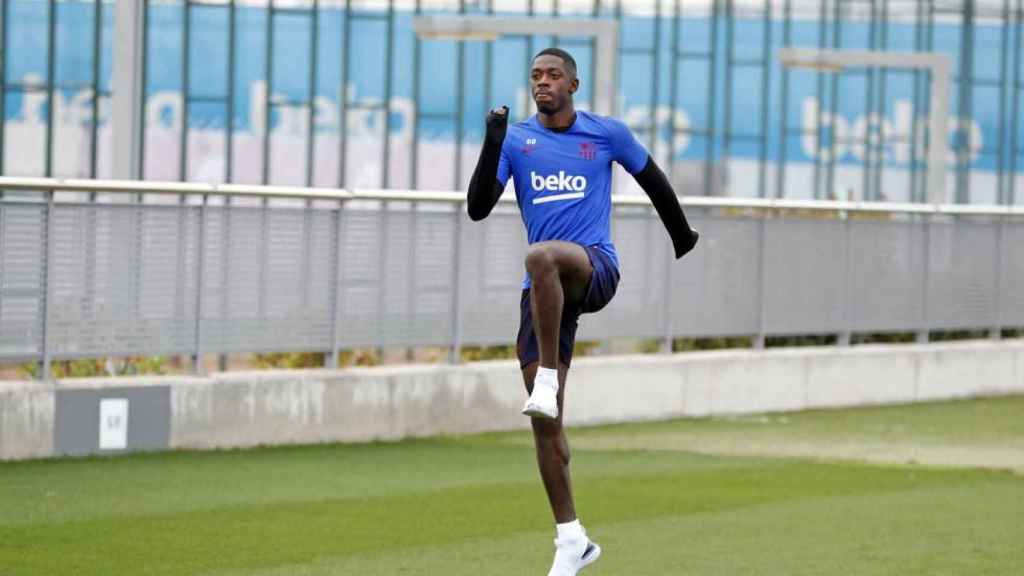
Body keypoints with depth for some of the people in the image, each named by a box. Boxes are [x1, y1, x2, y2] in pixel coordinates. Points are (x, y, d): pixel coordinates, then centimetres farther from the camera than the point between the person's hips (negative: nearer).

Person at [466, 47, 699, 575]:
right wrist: (492, 144, -14)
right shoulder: (515, 139, 8)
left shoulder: (607, 133, 6)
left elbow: (651, 178, 23)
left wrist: (681, 234, 33)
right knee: (545, 421, -1)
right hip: (543, 291, 3)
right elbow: (477, 208, -2)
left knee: (541, 255, -40)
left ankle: (547, 378, -35)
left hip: (595, 269, -3)